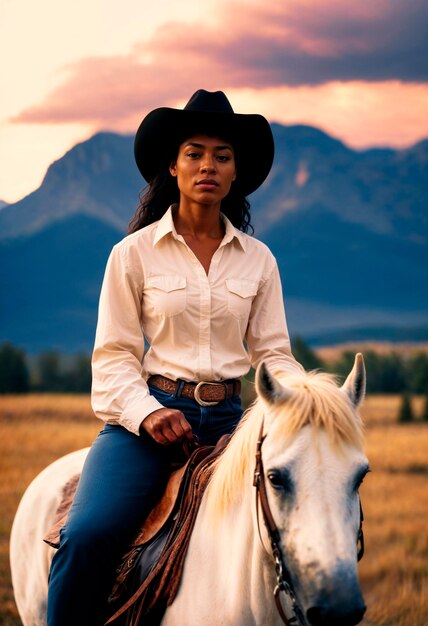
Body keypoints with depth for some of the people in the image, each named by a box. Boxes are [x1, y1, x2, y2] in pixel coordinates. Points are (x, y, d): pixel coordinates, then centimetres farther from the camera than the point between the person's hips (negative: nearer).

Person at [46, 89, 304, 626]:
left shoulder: (258, 259, 12)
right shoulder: (134, 253, 4)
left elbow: (272, 352, 11)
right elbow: (114, 355, 2)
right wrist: (145, 412, -16)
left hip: (228, 420, 3)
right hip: (147, 416, -3)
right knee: (88, 536, -28)